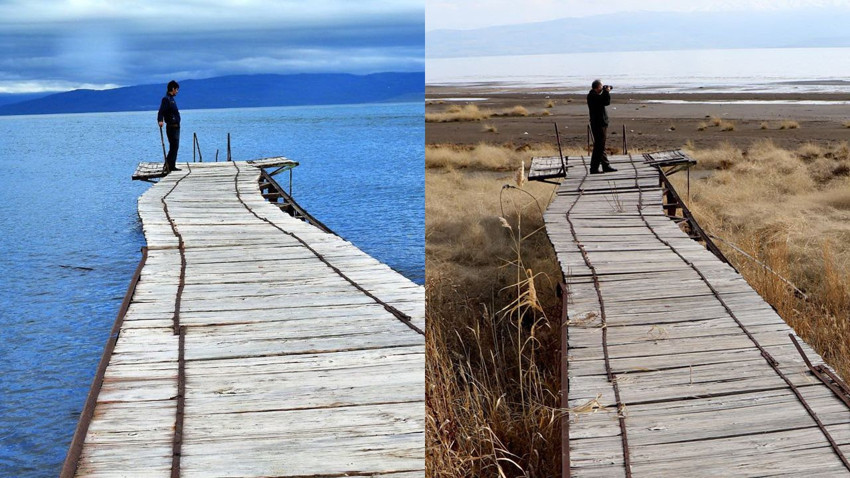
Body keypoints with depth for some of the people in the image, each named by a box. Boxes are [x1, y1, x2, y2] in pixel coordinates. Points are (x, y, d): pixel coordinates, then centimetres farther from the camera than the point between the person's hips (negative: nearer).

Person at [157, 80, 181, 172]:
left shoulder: (171, 99, 16)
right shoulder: (166, 99, -13)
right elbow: (161, 111, -24)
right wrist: (160, 120, -41)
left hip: (176, 127, 10)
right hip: (171, 127, -10)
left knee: (175, 147, 11)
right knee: (174, 146, -11)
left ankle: (172, 165, 15)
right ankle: (169, 165, -12)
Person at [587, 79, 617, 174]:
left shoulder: (595, 95, 13)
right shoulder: (593, 96, -17)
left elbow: (606, 101, 22)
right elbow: (606, 102, -24)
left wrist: (606, 92, 10)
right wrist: (606, 92, -9)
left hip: (602, 123, 10)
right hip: (598, 124, -10)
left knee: (601, 146, 14)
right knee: (599, 146, -8)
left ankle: (606, 166, 21)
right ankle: (594, 168, -5)